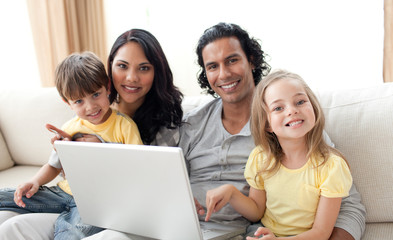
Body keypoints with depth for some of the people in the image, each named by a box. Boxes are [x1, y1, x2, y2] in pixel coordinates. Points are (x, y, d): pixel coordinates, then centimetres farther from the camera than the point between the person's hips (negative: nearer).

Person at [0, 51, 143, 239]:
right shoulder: (69, 129, 7)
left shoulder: (124, 126, -7)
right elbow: (53, 166, 19)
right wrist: (35, 182, -1)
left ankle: (64, 220, -7)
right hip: (64, 193, 6)